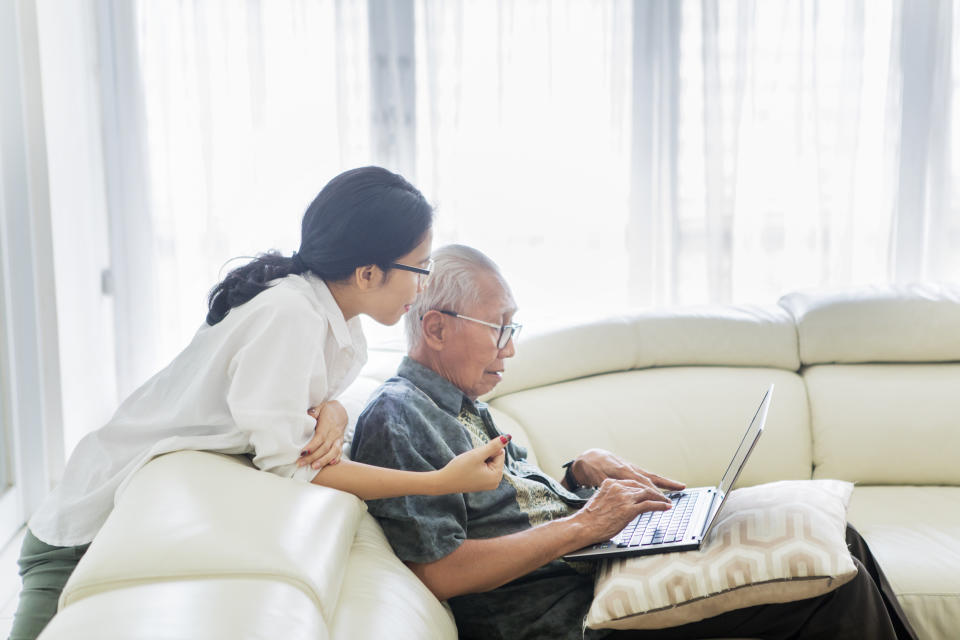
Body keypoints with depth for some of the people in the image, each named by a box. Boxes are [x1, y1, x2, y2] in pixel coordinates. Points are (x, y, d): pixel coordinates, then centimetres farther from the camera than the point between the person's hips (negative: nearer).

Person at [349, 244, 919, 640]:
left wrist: (583, 472, 3)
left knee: (838, 543, 4)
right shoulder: (398, 417, -15)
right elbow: (438, 573, -24)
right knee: (836, 587, -15)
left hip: (594, 555, 10)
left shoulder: (461, 404, 16)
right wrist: (581, 525, -20)